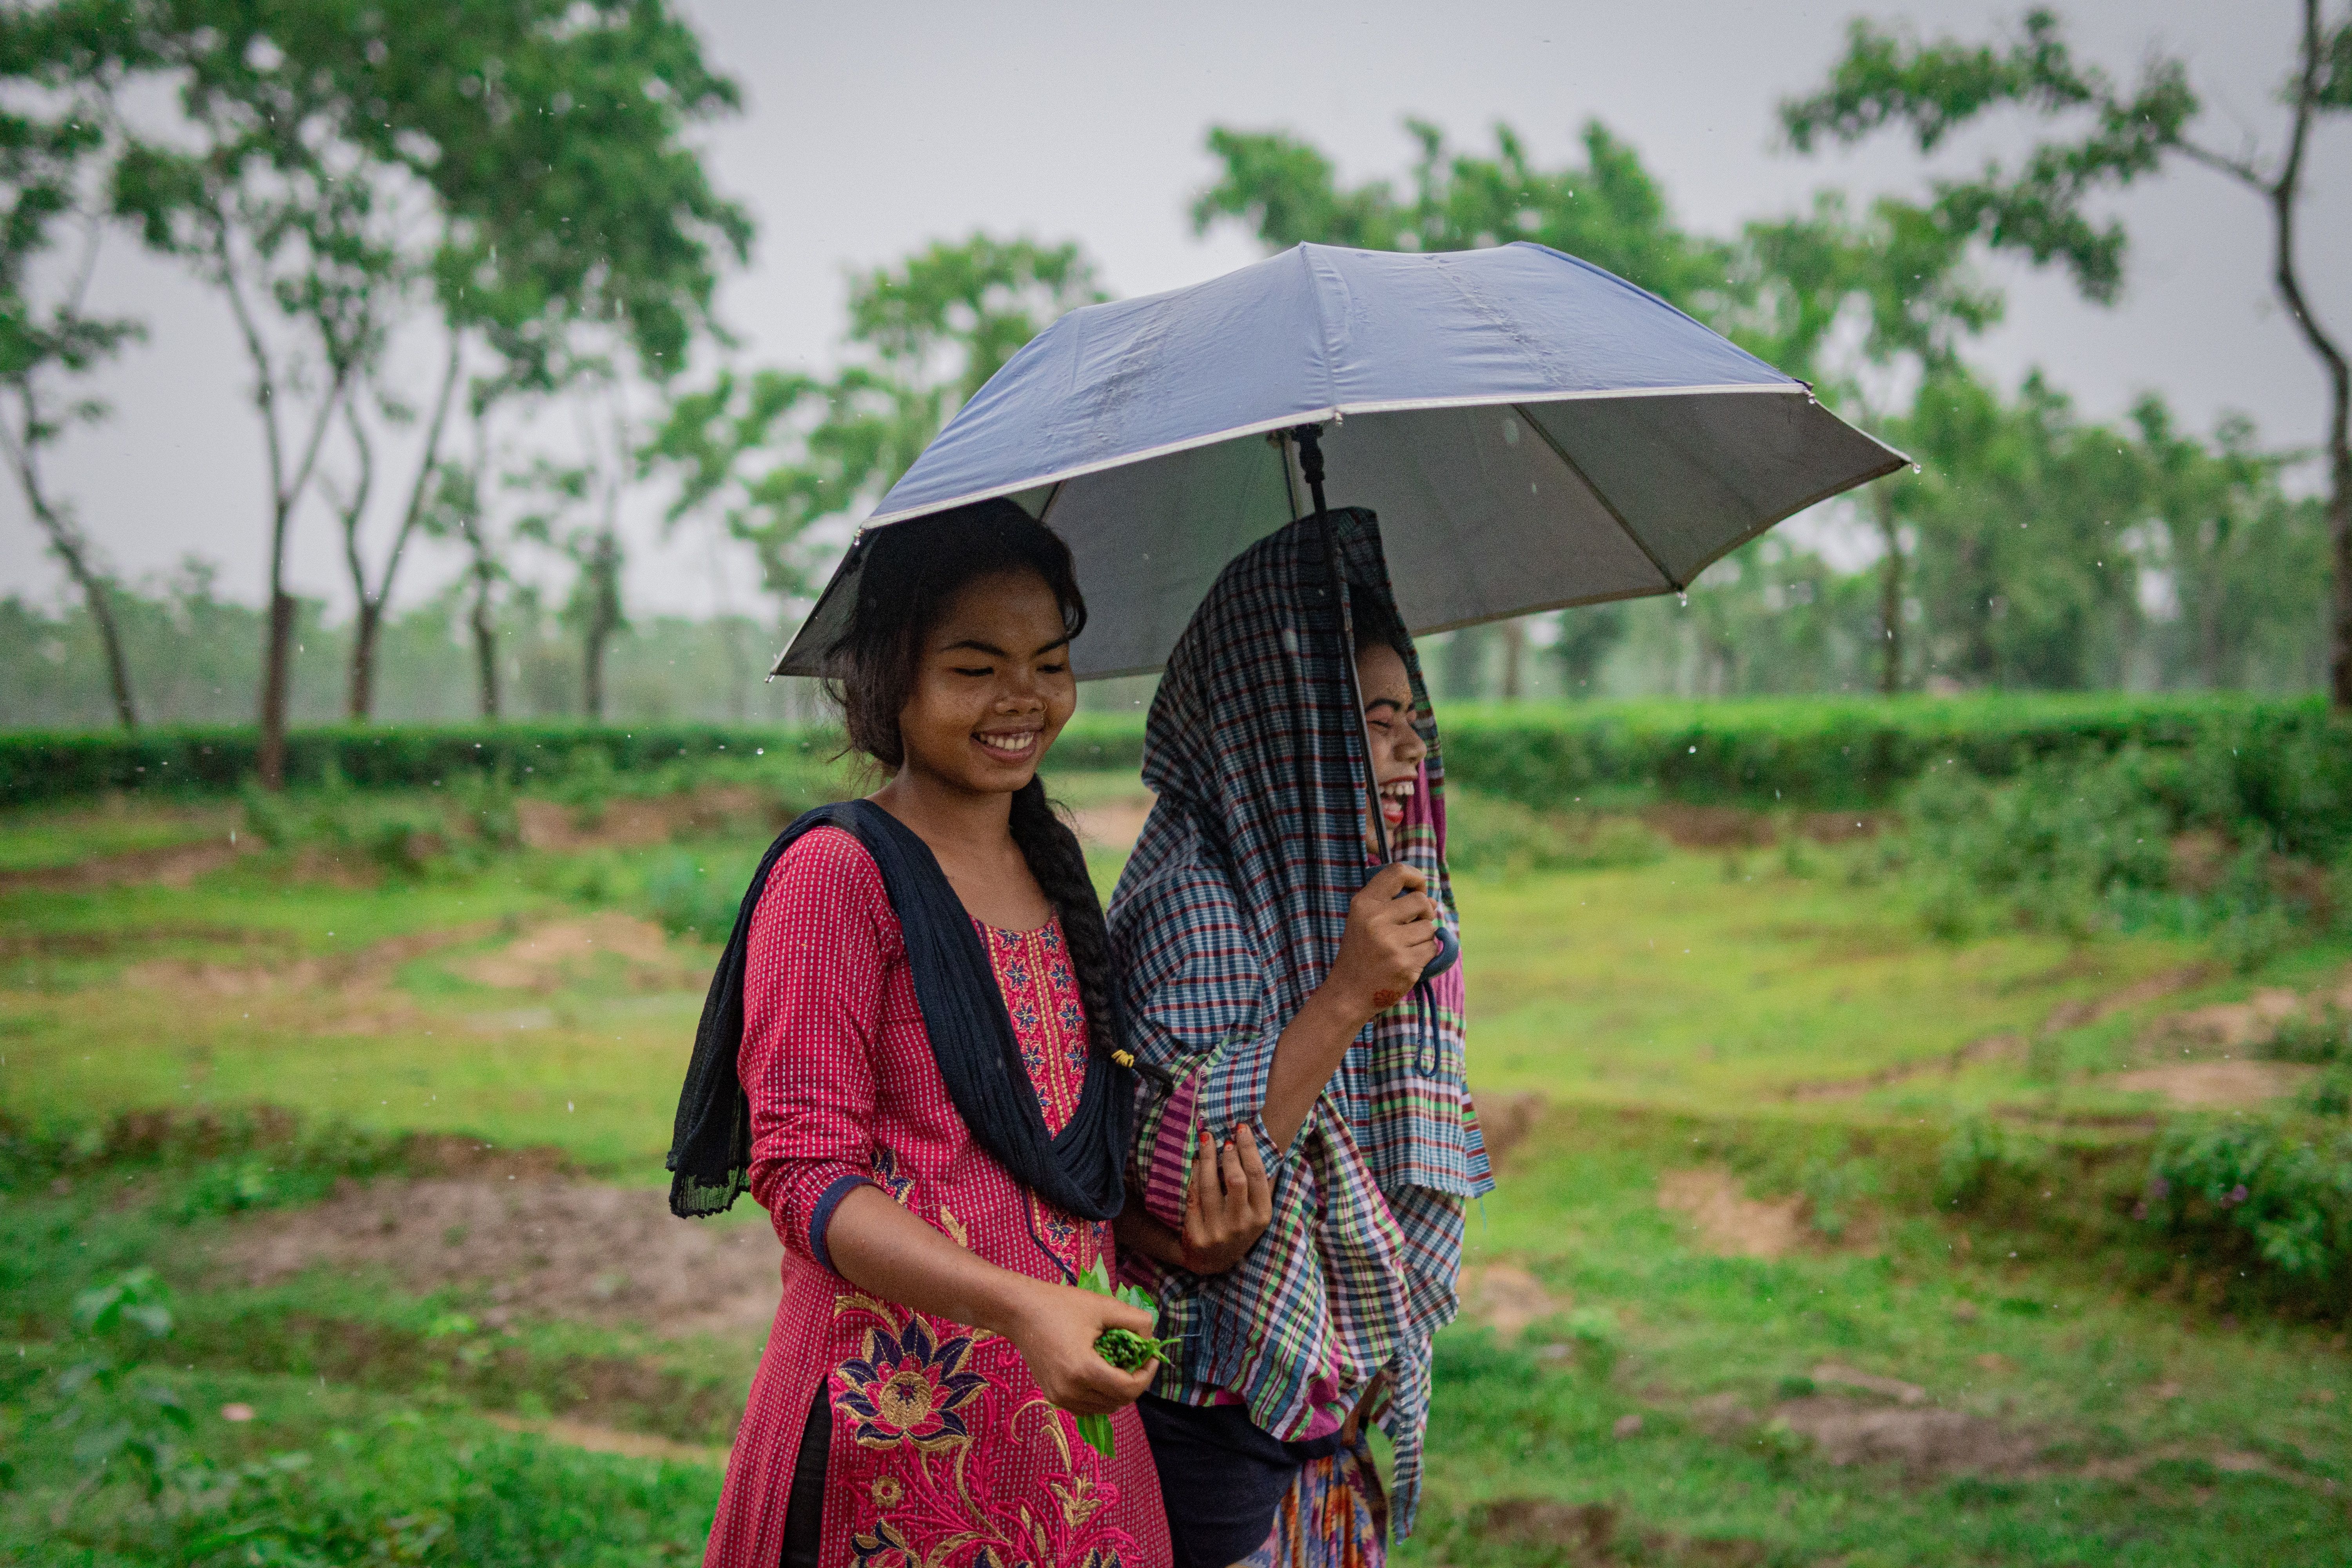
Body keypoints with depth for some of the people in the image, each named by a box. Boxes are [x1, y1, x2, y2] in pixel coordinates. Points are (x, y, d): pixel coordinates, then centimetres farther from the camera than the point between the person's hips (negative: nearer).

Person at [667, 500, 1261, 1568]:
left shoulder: (1051, 869, 14)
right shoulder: (837, 873, -10)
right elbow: (804, 1176, -15)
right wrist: (1020, 1306, -26)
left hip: (1070, 1399, 7)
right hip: (901, 1411, -7)